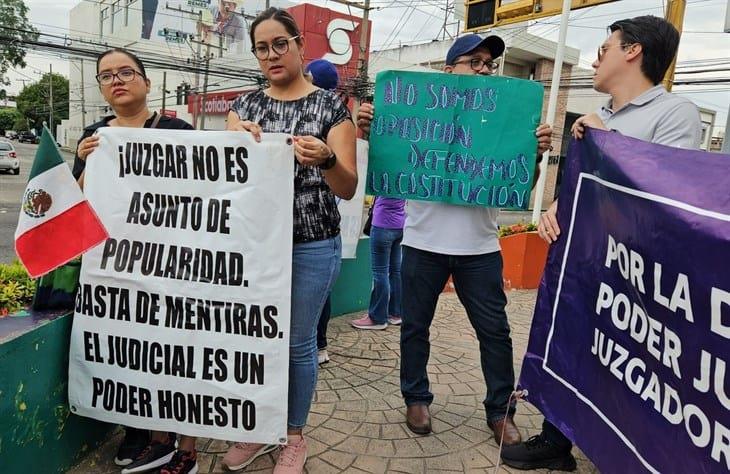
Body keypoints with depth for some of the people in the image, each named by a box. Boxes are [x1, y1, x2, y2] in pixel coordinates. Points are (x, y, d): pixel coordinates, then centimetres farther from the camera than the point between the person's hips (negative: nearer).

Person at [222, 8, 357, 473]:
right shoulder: (246, 105, 8)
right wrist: (237, 138, -19)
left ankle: (295, 437, 30)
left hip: (311, 245, -3)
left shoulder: (331, 105, -3)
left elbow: (348, 188, -9)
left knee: (298, 343, 8)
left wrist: (325, 160, -30)